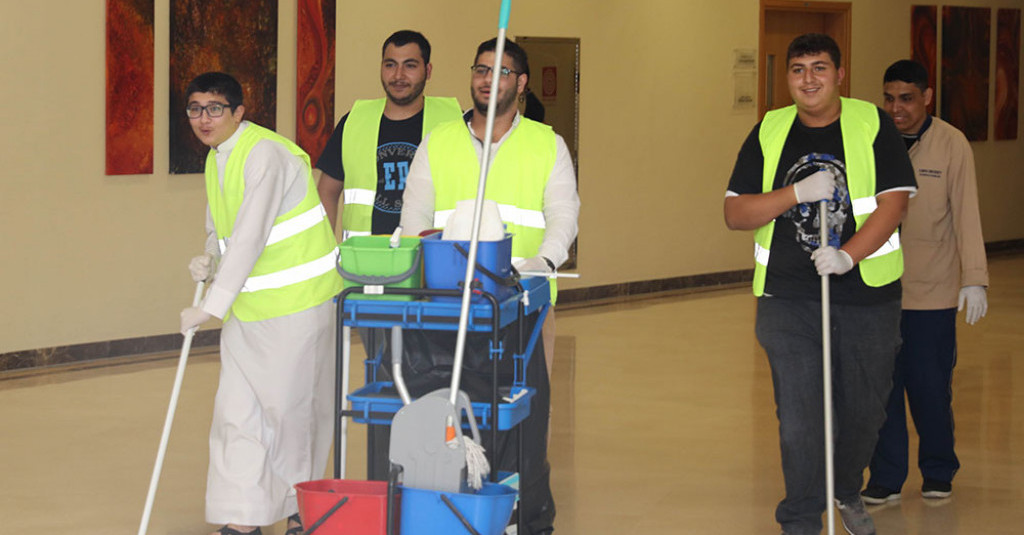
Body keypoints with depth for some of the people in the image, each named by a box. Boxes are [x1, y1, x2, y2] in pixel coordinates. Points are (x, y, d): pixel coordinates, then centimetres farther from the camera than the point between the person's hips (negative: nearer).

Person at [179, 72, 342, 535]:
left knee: (289, 406, 0)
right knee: (236, 408, 2)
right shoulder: (216, 161, 11)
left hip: (297, 301, -8)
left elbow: (251, 237, -23)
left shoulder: (266, 154, -18)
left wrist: (212, 307, -23)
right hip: (247, 304, 8)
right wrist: (210, 261, -2)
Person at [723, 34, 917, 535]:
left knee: (863, 408, 12)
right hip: (787, 296, 0)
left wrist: (849, 254, -22)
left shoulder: (873, 125, -1)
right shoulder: (768, 132, 5)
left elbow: (893, 201, -8)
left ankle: (846, 490, 39)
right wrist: (798, 193, -15)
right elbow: (735, 213, 1)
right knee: (798, 415, -3)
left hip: (867, 293, 0)